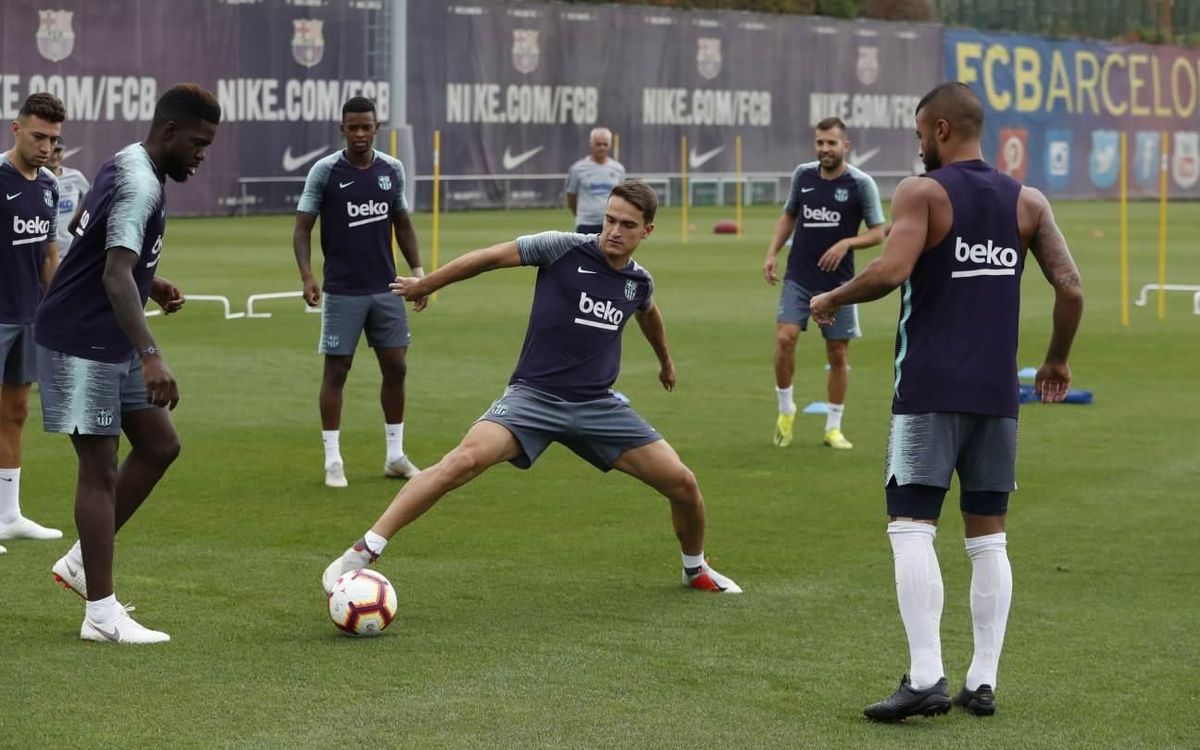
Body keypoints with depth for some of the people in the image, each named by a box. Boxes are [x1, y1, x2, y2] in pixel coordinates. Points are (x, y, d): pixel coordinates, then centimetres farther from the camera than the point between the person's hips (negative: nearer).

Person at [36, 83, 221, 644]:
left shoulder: (128, 166, 11)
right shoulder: (139, 186, -21)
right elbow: (115, 276, -33)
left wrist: (151, 286, 15)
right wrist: (150, 356, -41)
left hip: (111, 343, 10)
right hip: (83, 343, -10)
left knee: (159, 445, 12)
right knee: (101, 468, -6)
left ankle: (81, 562, 19)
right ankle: (101, 614, -1)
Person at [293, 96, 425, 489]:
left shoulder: (392, 170, 4)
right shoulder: (324, 172, -7)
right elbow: (302, 227, -6)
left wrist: (417, 271, 7)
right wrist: (307, 275, -19)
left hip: (385, 288, 4)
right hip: (342, 291, -4)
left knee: (395, 367, 6)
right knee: (336, 370, 0)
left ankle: (395, 455, 17)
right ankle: (333, 460, 7)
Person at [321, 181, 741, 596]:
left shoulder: (638, 282, 8)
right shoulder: (565, 248, -8)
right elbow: (491, 258, -1)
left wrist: (665, 360, 51)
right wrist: (425, 285, 5)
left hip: (597, 404, 5)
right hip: (533, 395, -5)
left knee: (682, 483, -2)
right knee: (465, 460, -30)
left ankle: (695, 569, 31)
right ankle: (361, 554, -30)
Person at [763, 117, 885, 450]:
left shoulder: (860, 183, -7)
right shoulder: (803, 175, 3)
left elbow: (878, 232, -5)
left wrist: (847, 243, -21)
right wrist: (772, 253, 6)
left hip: (838, 281, -2)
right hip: (798, 276, 2)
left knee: (837, 354, 3)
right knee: (785, 337, -16)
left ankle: (833, 427, 16)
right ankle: (785, 410, 4)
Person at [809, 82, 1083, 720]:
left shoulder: (922, 193, -6)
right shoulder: (1027, 202, 8)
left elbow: (891, 270, -20)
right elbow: (1070, 289, 3)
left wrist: (831, 300, -3)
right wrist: (1057, 360, 18)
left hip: (930, 391, -5)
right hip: (998, 393, 5)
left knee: (911, 528, -5)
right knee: (988, 537, 10)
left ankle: (926, 677, -15)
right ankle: (982, 682, 9)